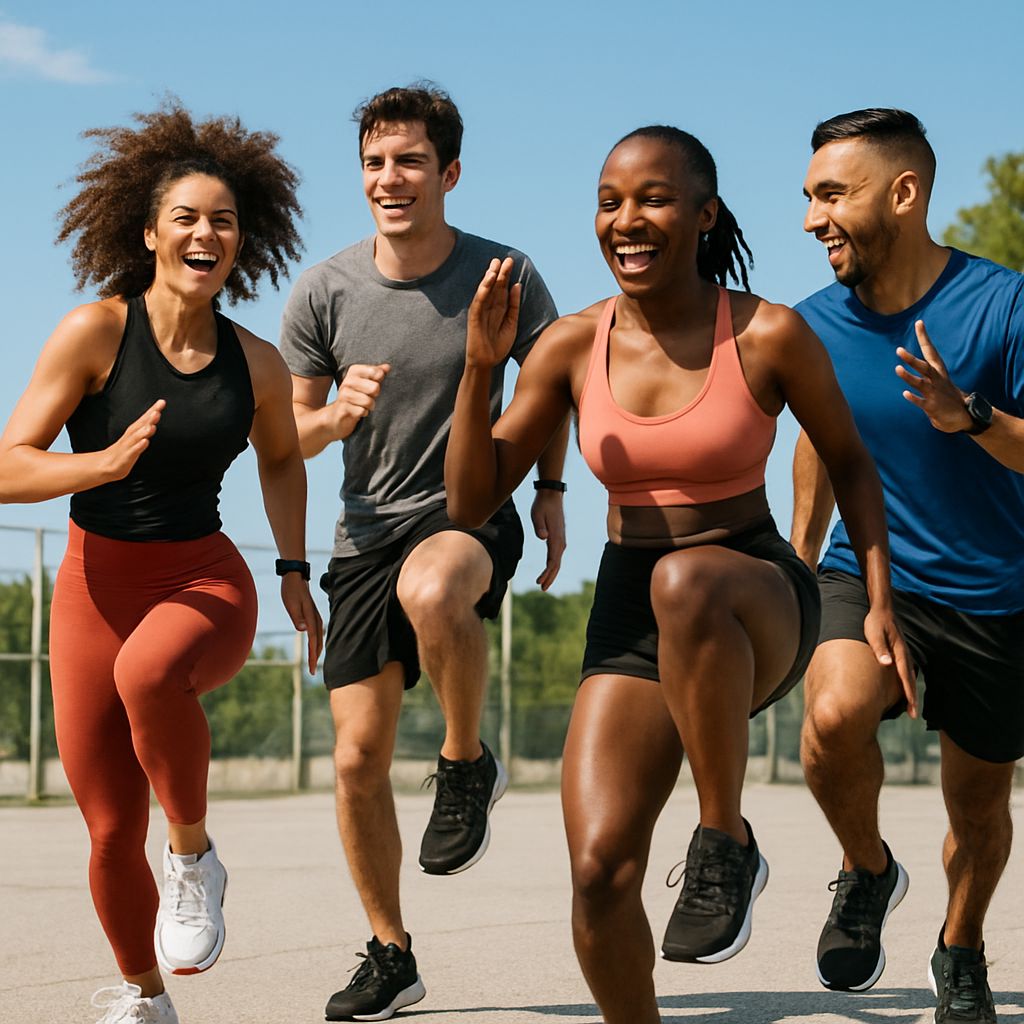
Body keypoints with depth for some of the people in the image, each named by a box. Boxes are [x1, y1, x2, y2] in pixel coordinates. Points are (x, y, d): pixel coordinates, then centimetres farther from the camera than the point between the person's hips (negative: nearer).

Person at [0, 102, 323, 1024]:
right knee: (113, 834, 2)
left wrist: (295, 571, 15)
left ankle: (196, 857, -14)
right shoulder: (94, 332, -10)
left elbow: (281, 457, 21)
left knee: (149, 672, -38)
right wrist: (106, 463, -28)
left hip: (204, 578, 0)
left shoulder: (257, 365, 0)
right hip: (97, 584, 0)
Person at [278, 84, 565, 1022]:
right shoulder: (325, 291, -3)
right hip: (368, 530, 3)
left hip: (472, 514, -3)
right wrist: (337, 416, -15)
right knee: (358, 757, -1)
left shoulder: (502, 275, -6)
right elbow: (290, 433, 6)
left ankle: (469, 763, -13)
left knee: (431, 588, -40)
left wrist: (551, 490, 3)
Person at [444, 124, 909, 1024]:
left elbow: (848, 459, 6)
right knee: (600, 868, -12)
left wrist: (880, 598, -4)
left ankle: (727, 844, -23)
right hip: (630, 621, 4)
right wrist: (479, 366, -13)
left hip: (757, 609, -3)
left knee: (685, 583, -41)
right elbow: (472, 500, 0)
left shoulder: (769, 335, -9)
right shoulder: (572, 348, -1)